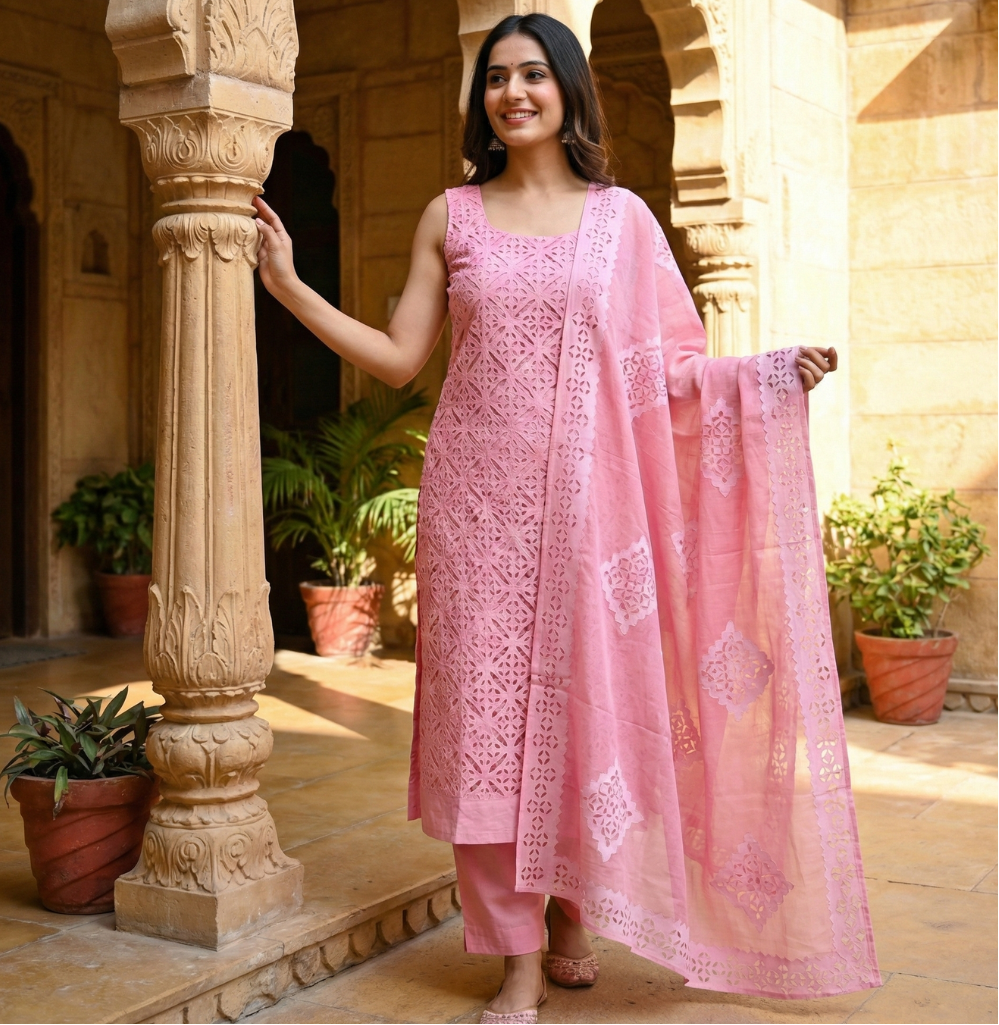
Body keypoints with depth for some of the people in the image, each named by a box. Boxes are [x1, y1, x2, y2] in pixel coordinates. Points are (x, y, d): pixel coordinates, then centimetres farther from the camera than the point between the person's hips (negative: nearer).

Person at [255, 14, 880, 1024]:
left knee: (585, 701, 2)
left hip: (585, 497, 0)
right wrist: (289, 286, 2)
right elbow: (399, 358, 7)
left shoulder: (621, 216, 7)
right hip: (478, 500, 1)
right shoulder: (452, 216, 9)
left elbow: (665, 369, 6)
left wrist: (773, 372, -7)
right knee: (486, 709, -1)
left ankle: (572, 920, 24)